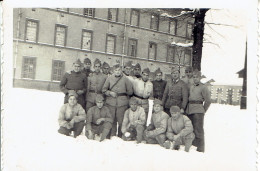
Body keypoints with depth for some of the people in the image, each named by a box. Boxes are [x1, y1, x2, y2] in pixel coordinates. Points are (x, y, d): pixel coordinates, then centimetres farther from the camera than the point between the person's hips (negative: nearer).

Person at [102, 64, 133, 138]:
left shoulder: (125, 79, 4)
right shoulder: (109, 78, 8)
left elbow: (130, 91, 8)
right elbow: (104, 90, 10)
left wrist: (123, 94, 3)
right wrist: (110, 93, -4)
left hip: (122, 103, -1)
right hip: (111, 103, 1)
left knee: (121, 120, 0)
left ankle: (120, 136, 12)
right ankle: (112, 136, 16)